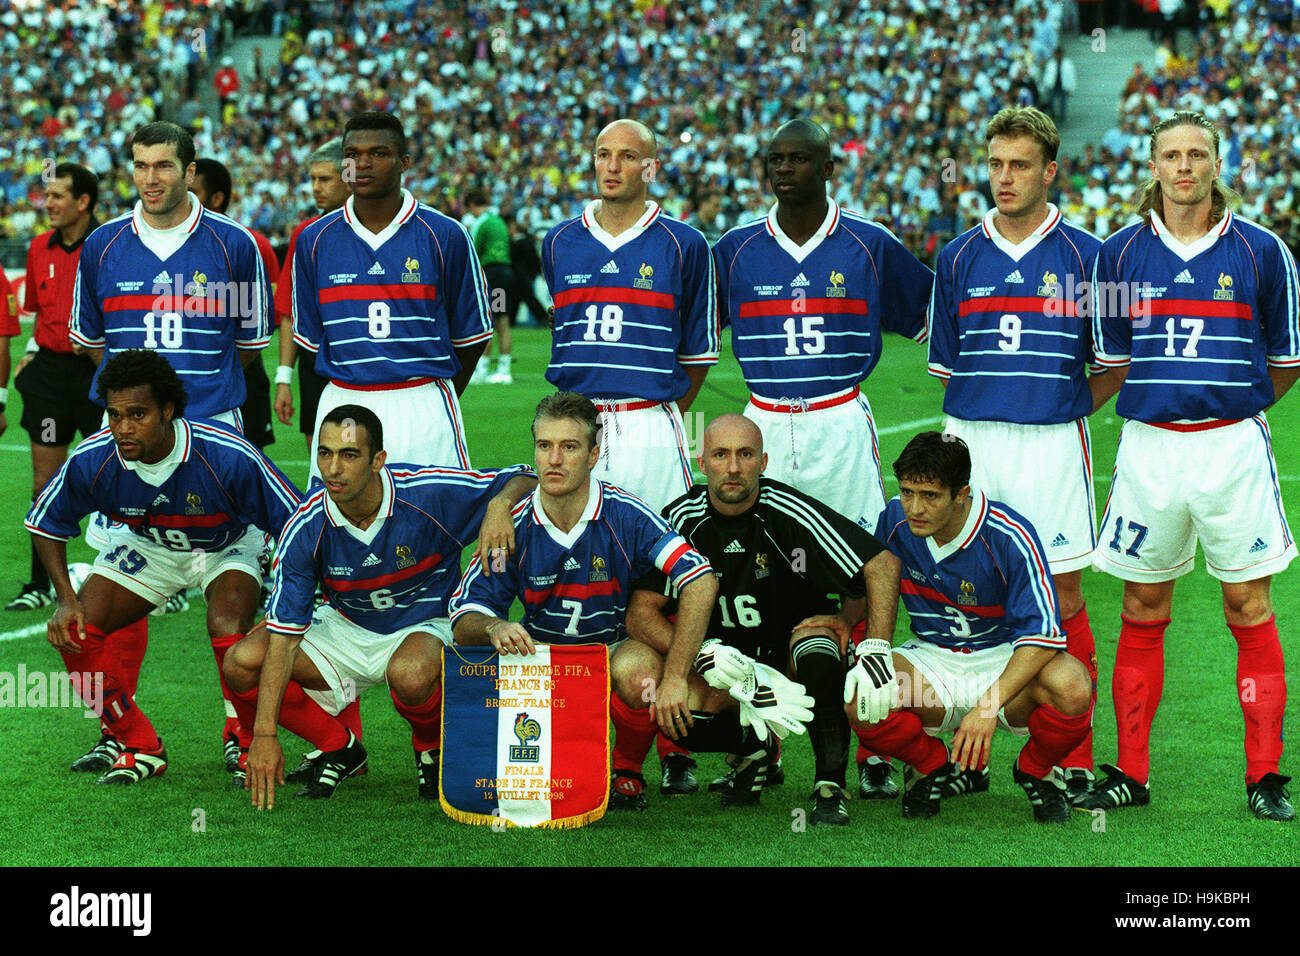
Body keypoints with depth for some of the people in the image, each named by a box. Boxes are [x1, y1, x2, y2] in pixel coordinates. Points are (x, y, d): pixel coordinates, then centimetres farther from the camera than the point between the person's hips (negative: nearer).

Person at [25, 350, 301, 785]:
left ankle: (250, 744, -4)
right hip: (145, 546, 3)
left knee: (229, 631, -31)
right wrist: (67, 598, -16)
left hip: (226, 546, -3)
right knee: (74, 631, -14)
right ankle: (139, 746, 6)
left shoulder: (229, 456, -36)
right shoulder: (91, 460, -27)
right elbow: (46, 524, -6)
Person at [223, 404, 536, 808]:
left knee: (410, 674, -39)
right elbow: (284, 635, -19)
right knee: (242, 663, -17)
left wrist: (499, 505, -38)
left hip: (424, 626, -3)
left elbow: (525, 481, -13)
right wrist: (264, 735, -23)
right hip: (346, 627, 3)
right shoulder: (305, 530, -19)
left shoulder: (428, 493, -24)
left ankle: (432, 749, -1)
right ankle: (339, 746, 6)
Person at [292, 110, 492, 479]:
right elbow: (311, 338, 12)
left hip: (423, 404, -2)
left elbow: (471, 336, 6)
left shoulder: (445, 235, -1)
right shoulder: (314, 240, 6)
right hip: (343, 403, 2)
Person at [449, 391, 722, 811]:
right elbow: (464, 618, -7)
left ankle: (628, 772, -2)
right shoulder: (515, 527, -10)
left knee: (636, 675, -36)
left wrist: (673, 680, -32)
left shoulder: (625, 516, -17)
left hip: (618, 647, -2)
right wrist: (494, 627, -34)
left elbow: (701, 582, -26)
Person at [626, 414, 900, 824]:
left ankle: (830, 788, -29)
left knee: (819, 652, -36)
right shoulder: (681, 519, -12)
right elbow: (640, 612, -16)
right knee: (641, 670, -23)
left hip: (792, 639, -3)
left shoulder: (787, 511, -20)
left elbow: (883, 565, -20)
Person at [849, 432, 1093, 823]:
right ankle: (933, 766, 6)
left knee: (1072, 687, -35)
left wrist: (989, 705, -38)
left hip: (1004, 660, -3)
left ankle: (1034, 770, 0)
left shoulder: (1010, 537, -22)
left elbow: (1042, 633, -26)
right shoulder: (895, 520, -8)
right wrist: (870, 642, -10)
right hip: (931, 659, 3)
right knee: (862, 703, -29)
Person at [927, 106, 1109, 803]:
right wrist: (976, 420, 7)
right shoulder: (959, 258, 9)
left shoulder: (1085, 255, 1)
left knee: (1064, 597, -1)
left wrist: (1065, 410, 1)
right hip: (971, 442, 2)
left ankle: (1073, 756, 6)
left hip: (1053, 445, -2)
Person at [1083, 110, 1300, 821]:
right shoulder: (1119, 253, 5)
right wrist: (1167, 398, 9)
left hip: (1233, 445, -1)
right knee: (1142, 615, 5)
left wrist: (1233, 405, 10)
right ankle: (1130, 773, 13)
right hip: (1147, 444, 1)